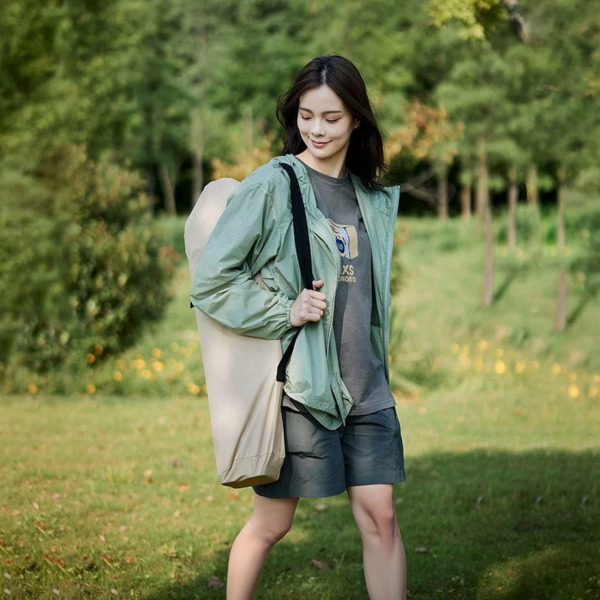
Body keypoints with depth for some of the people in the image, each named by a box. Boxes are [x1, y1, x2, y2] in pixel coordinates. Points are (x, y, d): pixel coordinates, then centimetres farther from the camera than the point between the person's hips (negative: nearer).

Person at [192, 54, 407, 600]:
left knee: (379, 515, 3)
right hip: (297, 384, -5)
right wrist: (285, 312, -18)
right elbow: (211, 282, -11)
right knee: (272, 523, 4)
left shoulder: (373, 198, 11)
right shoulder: (272, 185, -8)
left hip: (363, 385, 5)